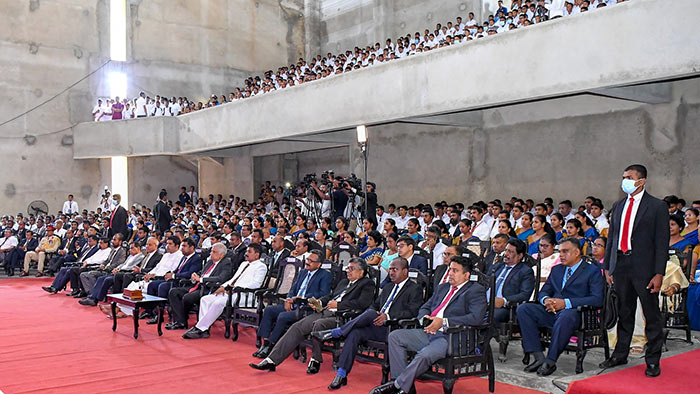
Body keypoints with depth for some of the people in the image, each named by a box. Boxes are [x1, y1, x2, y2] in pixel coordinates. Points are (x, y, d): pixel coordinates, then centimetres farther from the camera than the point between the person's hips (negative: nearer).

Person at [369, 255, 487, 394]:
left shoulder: (476, 291, 0)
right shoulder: (443, 288, 25)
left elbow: (476, 318, -15)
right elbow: (424, 307, 25)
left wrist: (444, 322, -19)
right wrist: (425, 319, -2)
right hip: (429, 332, 8)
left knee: (424, 355, -33)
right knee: (394, 336, -8)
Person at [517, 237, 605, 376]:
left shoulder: (593, 271, 4)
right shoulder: (556, 269, 25)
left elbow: (597, 299, -9)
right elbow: (544, 291, 23)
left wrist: (566, 303, -18)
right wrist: (546, 300, -5)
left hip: (574, 312, -6)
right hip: (552, 311, 6)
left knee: (565, 316, -41)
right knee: (523, 309, -18)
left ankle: (550, 361, -29)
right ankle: (539, 358, -21)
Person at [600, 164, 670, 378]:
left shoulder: (657, 206, -3)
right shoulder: (618, 206, 13)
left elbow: (662, 242, -6)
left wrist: (659, 273, -12)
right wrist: (608, 266, 12)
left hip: (644, 268, -5)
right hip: (621, 266, 5)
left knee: (652, 315, 4)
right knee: (624, 313, 15)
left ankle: (653, 360, 15)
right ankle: (620, 354, 26)